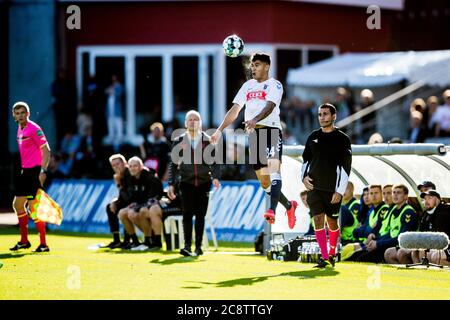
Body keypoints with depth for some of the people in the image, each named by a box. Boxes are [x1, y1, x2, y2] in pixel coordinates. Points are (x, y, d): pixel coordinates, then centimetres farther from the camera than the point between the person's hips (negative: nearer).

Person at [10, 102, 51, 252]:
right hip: (24, 171, 9)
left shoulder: (34, 128, -13)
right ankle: (24, 241, 24)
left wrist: (43, 170, -24)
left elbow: (46, 150, -16)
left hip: (34, 171, -9)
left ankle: (43, 244, -7)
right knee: (17, 204, 13)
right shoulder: (19, 130, 13)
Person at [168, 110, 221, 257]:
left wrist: (215, 177, -15)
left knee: (200, 215, 2)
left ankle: (198, 247, 10)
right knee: (187, 213, -13)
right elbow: (173, 164, 7)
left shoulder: (208, 141, 5)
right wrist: (171, 184, -1)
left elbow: (214, 162, 3)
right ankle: (187, 246, -17)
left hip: (204, 183, 1)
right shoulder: (179, 141, 6)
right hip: (186, 183, -1)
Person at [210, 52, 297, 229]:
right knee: (264, 182, 9)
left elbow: (270, 106, -19)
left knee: (274, 168, -26)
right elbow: (234, 110, 17)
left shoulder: (274, 85, -1)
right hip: (253, 134, 7)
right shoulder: (248, 85, 19)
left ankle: (272, 210, -40)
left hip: (271, 130, -7)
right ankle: (289, 206, 28)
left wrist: (255, 120, -38)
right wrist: (220, 130, 8)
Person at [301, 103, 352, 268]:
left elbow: (346, 166, -7)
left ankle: (332, 253, 27)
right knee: (318, 220, -7)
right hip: (314, 186, 3)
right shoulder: (313, 136, 9)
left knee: (332, 221, 6)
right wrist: (304, 176, 3)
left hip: (332, 189, -3)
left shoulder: (342, 139, -4)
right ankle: (324, 257, -6)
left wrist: (340, 191, -13)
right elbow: (306, 158, 21)